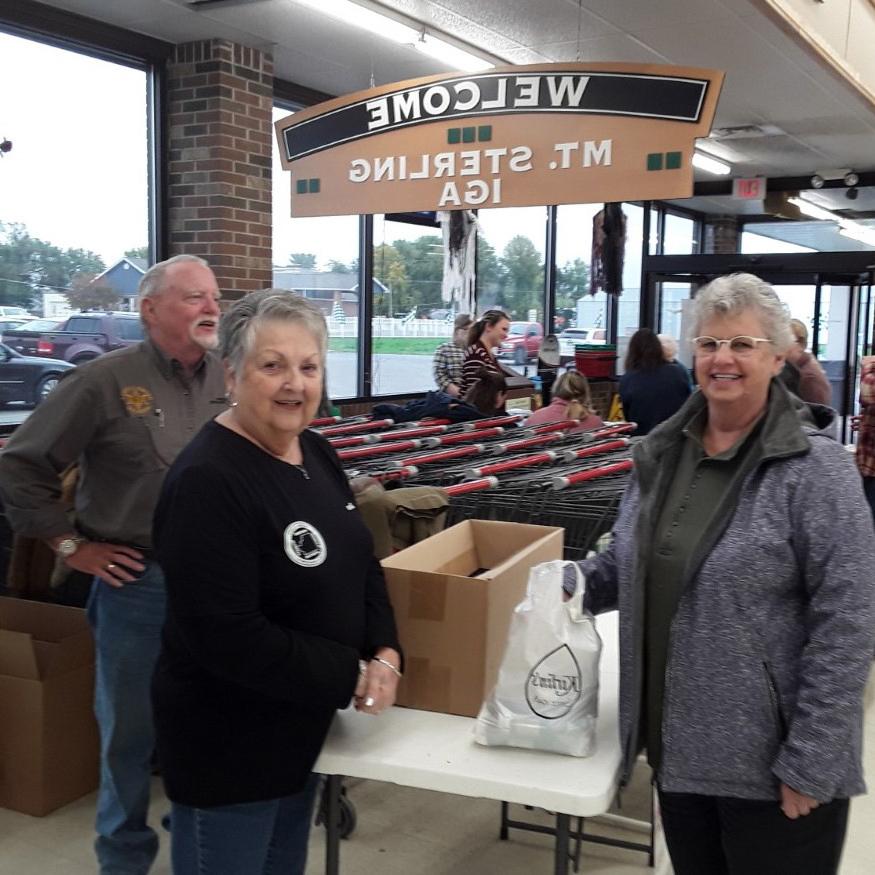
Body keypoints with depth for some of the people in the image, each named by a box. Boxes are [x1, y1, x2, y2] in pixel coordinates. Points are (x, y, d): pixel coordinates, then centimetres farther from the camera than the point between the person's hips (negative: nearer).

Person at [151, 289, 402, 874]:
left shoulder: (317, 454, 2)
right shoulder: (206, 482, -25)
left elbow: (360, 564, 10)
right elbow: (229, 638, -28)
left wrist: (386, 653, -7)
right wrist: (353, 676, -20)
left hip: (303, 722, 8)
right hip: (227, 742, -8)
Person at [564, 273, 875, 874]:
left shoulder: (815, 466, -15)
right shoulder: (662, 452, 3)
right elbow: (629, 563, 14)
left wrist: (809, 762, -18)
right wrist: (566, 585, -5)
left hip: (771, 762, -5)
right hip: (678, 744, 6)